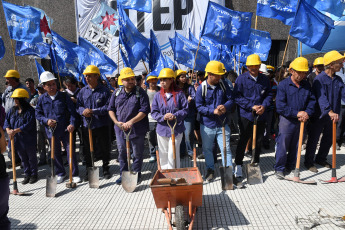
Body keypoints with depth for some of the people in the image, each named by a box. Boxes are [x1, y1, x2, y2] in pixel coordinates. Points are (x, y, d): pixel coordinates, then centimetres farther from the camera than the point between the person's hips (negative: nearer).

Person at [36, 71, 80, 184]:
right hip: (51, 131, 3)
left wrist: (72, 124, -18)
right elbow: (38, 114, 10)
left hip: (65, 130, -3)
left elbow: (72, 111, -5)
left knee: (71, 151, 0)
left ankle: (75, 174, 13)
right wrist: (46, 120, -10)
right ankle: (61, 174, 31)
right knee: (56, 153, 14)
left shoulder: (64, 96, -3)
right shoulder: (42, 99, 4)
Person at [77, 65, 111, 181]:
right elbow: (78, 105, 10)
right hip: (87, 125, 3)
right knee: (87, 150, 11)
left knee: (104, 149, 9)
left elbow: (108, 107, -11)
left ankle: (106, 169, 27)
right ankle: (88, 170, 27)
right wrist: (83, 111, -13)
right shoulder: (83, 91, 7)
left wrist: (93, 111, -19)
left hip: (102, 125, -3)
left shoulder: (104, 90, -5)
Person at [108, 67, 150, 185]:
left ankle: (136, 174, 25)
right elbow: (111, 109, 11)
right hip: (120, 129, 4)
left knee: (137, 153, 8)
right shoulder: (117, 93, 7)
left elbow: (144, 110, -13)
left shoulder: (140, 92, -6)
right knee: (122, 152, 14)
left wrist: (131, 121, -20)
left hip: (137, 129, -4)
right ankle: (123, 174, 29)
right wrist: (116, 122, -5)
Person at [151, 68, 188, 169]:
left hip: (176, 129, -3)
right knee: (163, 154, 14)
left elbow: (185, 109, -3)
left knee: (173, 154, 0)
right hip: (162, 129, 3)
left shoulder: (179, 94, -4)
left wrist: (175, 116, -20)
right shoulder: (158, 95, 3)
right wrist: (163, 117, -18)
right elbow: (153, 112, 2)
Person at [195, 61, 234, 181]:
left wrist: (225, 107, -20)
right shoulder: (201, 88, -9)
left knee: (226, 148, 2)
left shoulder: (223, 85, -1)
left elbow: (231, 99, 3)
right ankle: (210, 170, 34)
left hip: (222, 124, 1)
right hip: (207, 125, -1)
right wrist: (213, 111, -21)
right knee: (207, 149, 14)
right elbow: (199, 106, -9)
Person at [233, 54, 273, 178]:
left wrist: (264, 106, -10)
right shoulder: (241, 79, -5)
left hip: (261, 115, 4)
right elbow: (237, 97, -10)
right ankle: (238, 165, 12)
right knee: (243, 140, 1)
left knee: (259, 140, 14)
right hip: (246, 115, -4)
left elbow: (269, 94, 10)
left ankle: (256, 163, 31)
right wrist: (252, 106, -16)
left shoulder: (264, 79, 7)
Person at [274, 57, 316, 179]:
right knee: (282, 145, -1)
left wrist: (307, 113, -10)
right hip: (287, 120, -5)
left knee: (296, 146, 13)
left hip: (301, 121, 5)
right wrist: (297, 113, -16)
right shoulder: (283, 85, -8)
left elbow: (312, 101, 9)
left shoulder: (307, 85, 7)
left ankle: (290, 166, 29)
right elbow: (280, 107, -13)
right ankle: (279, 168, 12)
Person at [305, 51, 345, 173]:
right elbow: (321, 97, -25)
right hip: (319, 115, -7)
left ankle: (321, 159, 36)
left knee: (328, 139, 18)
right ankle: (309, 162, 16)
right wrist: (330, 112, -37)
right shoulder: (319, 78, -13)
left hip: (333, 116, 7)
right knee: (313, 139, 3)